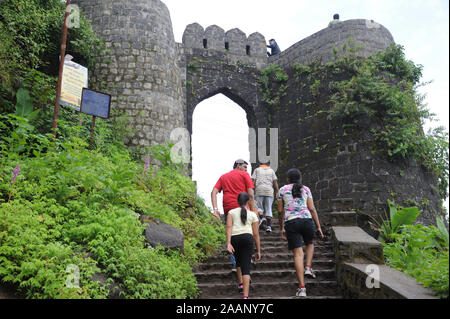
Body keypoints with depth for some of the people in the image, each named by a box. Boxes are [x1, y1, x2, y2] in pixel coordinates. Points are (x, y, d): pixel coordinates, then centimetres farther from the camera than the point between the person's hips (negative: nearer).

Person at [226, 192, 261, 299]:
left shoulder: (231, 212, 18)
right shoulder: (253, 214, 18)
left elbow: (229, 227, 1)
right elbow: (256, 234, 14)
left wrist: (228, 243, -7)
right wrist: (258, 251, 19)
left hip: (234, 238, 2)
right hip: (247, 237, -1)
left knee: (238, 260, 30)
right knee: (246, 267, -4)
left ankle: (240, 284, 31)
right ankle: (245, 295, -12)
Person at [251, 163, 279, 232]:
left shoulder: (257, 169, 16)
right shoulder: (271, 170, 19)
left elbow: (253, 181, 3)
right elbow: (275, 182, 7)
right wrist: (277, 193, 6)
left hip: (259, 190, -1)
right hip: (269, 191, 1)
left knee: (258, 207, 7)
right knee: (268, 209, 4)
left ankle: (262, 218, -21)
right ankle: (268, 226, -4)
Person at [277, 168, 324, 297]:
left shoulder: (282, 190, 11)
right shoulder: (306, 189, 13)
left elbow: (280, 211, 9)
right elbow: (312, 209, 6)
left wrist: (282, 228, 17)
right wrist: (319, 227, 8)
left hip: (290, 222, -1)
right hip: (306, 220, 1)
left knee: (298, 254, -1)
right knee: (310, 244, 31)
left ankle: (302, 288, -6)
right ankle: (308, 268, 10)